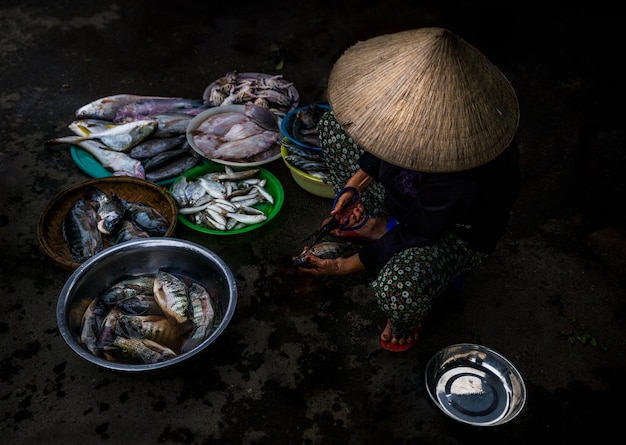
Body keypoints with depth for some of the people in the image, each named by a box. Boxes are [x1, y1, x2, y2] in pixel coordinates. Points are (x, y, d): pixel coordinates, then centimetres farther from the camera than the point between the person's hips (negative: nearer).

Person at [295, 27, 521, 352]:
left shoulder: (462, 168, -44)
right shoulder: (419, 100, -25)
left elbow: (418, 235, -30)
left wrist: (345, 267, -22)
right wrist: (354, 185, -8)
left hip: (455, 232, -7)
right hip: (406, 195, 8)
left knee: (397, 293, -39)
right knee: (333, 125, 2)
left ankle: (408, 319, 3)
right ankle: (376, 225, 10)